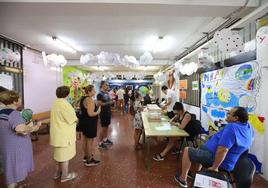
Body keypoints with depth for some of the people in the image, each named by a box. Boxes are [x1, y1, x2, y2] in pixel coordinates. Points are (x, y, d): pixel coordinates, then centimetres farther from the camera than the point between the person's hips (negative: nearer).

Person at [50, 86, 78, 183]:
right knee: (65, 155, 7)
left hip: (57, 132, 9)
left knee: (59, 153, 23)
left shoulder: (56, 103, 6)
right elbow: (72, 119, -20)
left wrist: (72, 119, 5)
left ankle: (57, 173, 39)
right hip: (64, 134, -9)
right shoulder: (64, 104, -24)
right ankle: (65, 175, 23)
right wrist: (76, 119, 1)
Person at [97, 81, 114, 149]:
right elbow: (99, 104, -23)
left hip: (108, 112, 8)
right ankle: (100, 143, 12)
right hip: (103, 113, -8)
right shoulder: (100, 94, -15)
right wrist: (108, 103, -25)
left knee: (107, 127, 17)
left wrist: (111, 101, 1)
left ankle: (105, 140, 33)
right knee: (103, 128, -1)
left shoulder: (107, 93, 10)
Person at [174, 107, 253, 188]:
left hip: (217, 158, -10)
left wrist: (215, 167, -27)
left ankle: (182, 179, 16)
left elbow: (222, 150, -36)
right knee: (201, 147, 32)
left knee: (187, 150, 4)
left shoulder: (231, 127, -31)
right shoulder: (248, 126, -3)